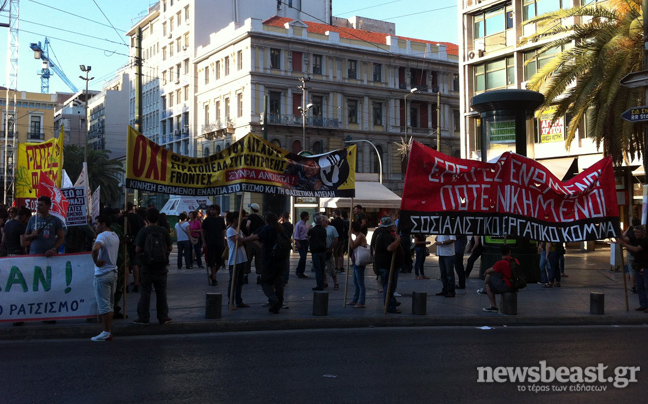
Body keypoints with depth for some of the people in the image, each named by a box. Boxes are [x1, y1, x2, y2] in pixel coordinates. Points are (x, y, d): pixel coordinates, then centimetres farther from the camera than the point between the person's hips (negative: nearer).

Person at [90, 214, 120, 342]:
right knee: (109, 304, 15)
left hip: (103, 274, -9)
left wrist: (96, 261, -20)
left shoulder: (102, 236, -15)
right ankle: (109, 330, 20)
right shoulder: (115, 236, 13)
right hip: (113, 272, 9)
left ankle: (106, 333, -1)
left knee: (103, 305, -4)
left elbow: (95, 248, -34)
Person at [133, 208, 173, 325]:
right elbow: (170, 248, 2)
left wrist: (144, 251, 9)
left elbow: (138, 249, -12)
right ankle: (163, 317, 13)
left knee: (145, 293, 4)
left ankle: (143, 318, 6)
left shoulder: (143, 231, -10)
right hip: (161, 267, 2)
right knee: (161, 292, 9)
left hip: (147, 266, -2)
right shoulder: (164, 231, -2)